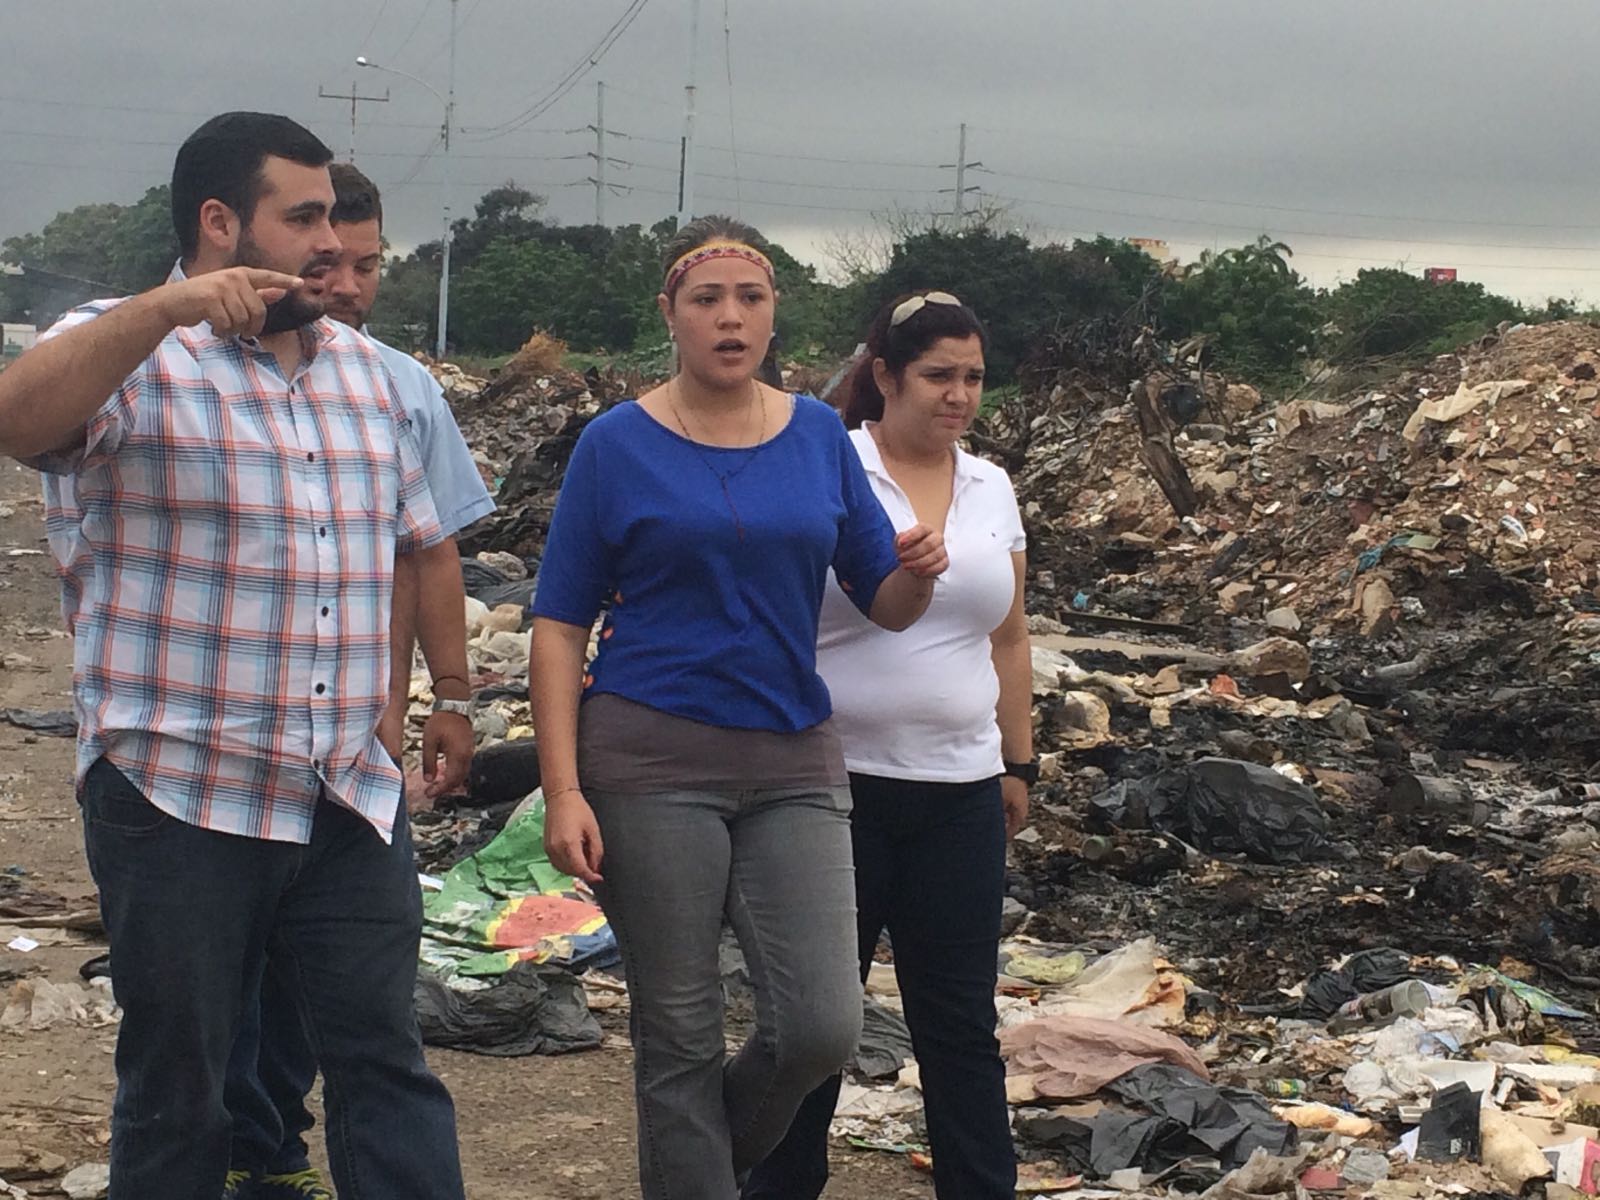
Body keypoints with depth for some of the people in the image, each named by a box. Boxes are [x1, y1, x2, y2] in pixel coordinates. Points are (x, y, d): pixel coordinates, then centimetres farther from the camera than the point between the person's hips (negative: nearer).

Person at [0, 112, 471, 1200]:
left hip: (354, 798, 5)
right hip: (180, 797, -5)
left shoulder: (365, 371, 14)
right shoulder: (130, 356, -6)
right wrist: (165, 309, -37)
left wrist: (451, 691, 24)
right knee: (177, 1090, 7)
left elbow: (420, 539, 23)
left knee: (387, 1065, 5)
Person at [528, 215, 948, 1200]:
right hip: (652, 761, -3)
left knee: (823, 1027, -4)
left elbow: (883, 603, 10)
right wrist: (563, 792, -11)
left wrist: (918, 572, -14)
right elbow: (560, 628, -2)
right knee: (681, 1034, 2)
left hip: (794, 764, 3)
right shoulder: (619, 445, -1)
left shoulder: (819, 435, 7)